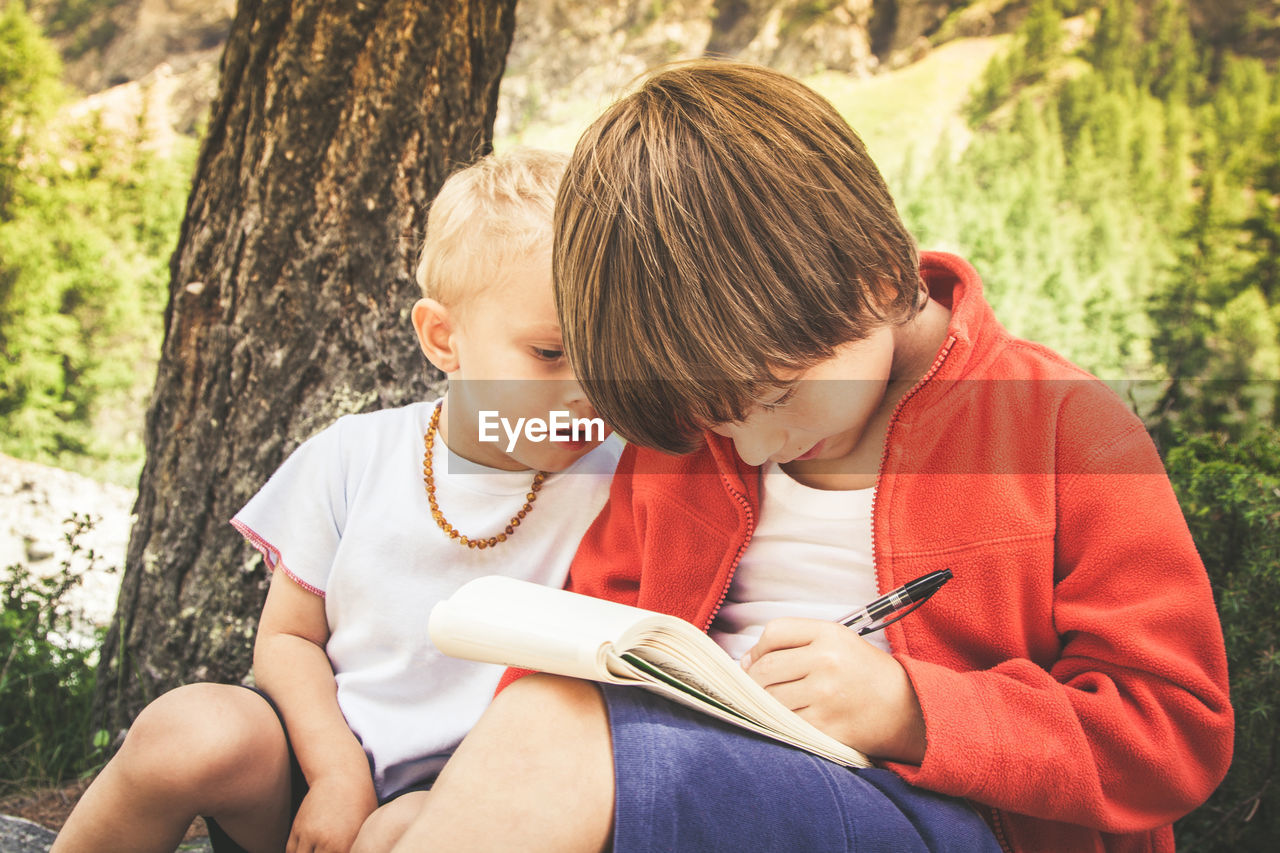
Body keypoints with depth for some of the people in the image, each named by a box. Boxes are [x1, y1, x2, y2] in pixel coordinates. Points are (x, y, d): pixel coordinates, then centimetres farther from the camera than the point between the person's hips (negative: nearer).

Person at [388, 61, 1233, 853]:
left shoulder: (1066, 429, -4)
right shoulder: (681, 436, 11)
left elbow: (1179, 727, -5)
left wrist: (910, 709, -19)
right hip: (708, 772, 5)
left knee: (552, 741, -31)